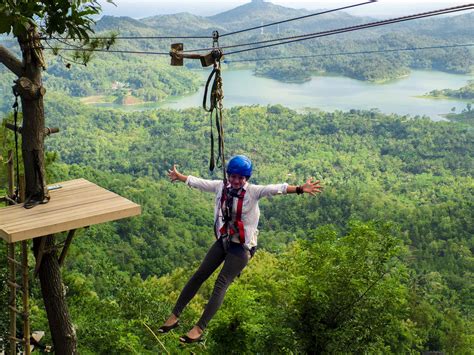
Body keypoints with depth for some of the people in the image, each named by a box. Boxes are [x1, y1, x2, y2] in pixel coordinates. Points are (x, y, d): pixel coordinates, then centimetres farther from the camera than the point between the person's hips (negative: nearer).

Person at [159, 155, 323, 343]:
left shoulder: (253, 192, -16)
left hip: (242, 246, -5)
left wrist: (300, 189, -45)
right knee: (199, 276, 5)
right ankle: (174, 317, 15)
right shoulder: (221, 186, -2)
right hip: (223, 241, 5)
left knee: (221, 285, -10)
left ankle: (199, 329, -8)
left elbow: (276, 189, -32)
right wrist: (179, 177, 28)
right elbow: (198, 182, 14)